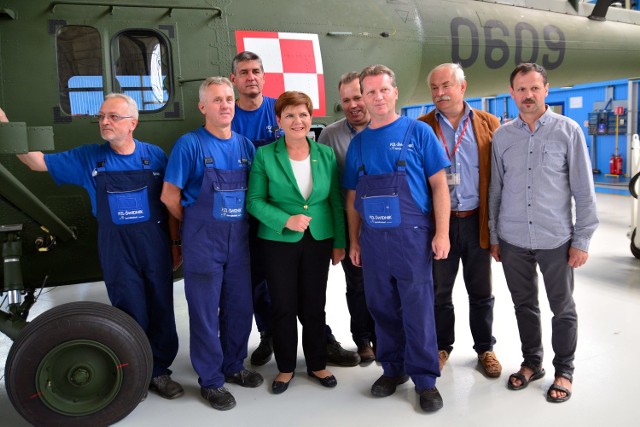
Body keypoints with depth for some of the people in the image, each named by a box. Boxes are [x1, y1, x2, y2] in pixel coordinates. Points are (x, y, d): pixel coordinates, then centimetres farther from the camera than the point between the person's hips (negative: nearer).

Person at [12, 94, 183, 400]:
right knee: (131, 314, 7)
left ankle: (159, 370, 25)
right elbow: (38, 162, 5)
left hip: (155, 245, 0)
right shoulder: (88, 158, 3)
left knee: (161, 310, 8)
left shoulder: (155, 156, 0)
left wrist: (175, 245, 5)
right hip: (116, 249, 0)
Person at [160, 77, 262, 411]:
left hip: (239, 239, 5)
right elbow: (170, 196, -7)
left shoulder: (245, 145, 6)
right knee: (205, 312, 5)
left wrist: (241, 224, 5)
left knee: (240, 308, 14)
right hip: (203, 241, -5)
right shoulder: (189, 144, -8)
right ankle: (210, 381, 20)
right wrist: (198, 225, 3)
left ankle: (234, 367, 34)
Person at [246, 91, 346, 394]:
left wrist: (339, 242, 4)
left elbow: (336, 201, 5)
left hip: (319, 241, 2)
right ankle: (286, 367, 26)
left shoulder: (326, 154, 2)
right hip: (278, 242, -2)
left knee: (314, 306, 10)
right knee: (283, 306, 7)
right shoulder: (265, 155, -6)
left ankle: (317, 364, 29)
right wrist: (285, 220, -20)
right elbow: (254, 201, -6)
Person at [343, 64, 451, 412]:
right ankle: (393, 368, 30)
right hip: (372, 239, 4)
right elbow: (352, 197, 13)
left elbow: (439, 184, -4)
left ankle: (425, 379, 17)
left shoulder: (418, 132, -1)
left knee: (418, 309, 3)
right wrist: (353, 241, 11)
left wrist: (441, 233, -10)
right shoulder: (358, 142, 10)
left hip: (411, 236, -4)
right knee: (382, 308, 13)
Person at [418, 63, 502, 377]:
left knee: (481, 292, 13)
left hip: (477, 221, 1)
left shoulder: (488, 124, 2)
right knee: (439, 291, 13)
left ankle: (485, 348, 31)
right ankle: (442, 346, 32)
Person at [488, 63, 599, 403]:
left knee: (563, 309, 10)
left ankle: (564, 371, 28)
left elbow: (584, 191, -3)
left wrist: (581, 240, -6)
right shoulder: (502, 135, 4)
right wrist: (493, 236, 8)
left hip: (555, 239, -2)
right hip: (512, 240, 2)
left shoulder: (568, 130, -3)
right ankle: (532, 363, 33)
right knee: (524, 305, 14)